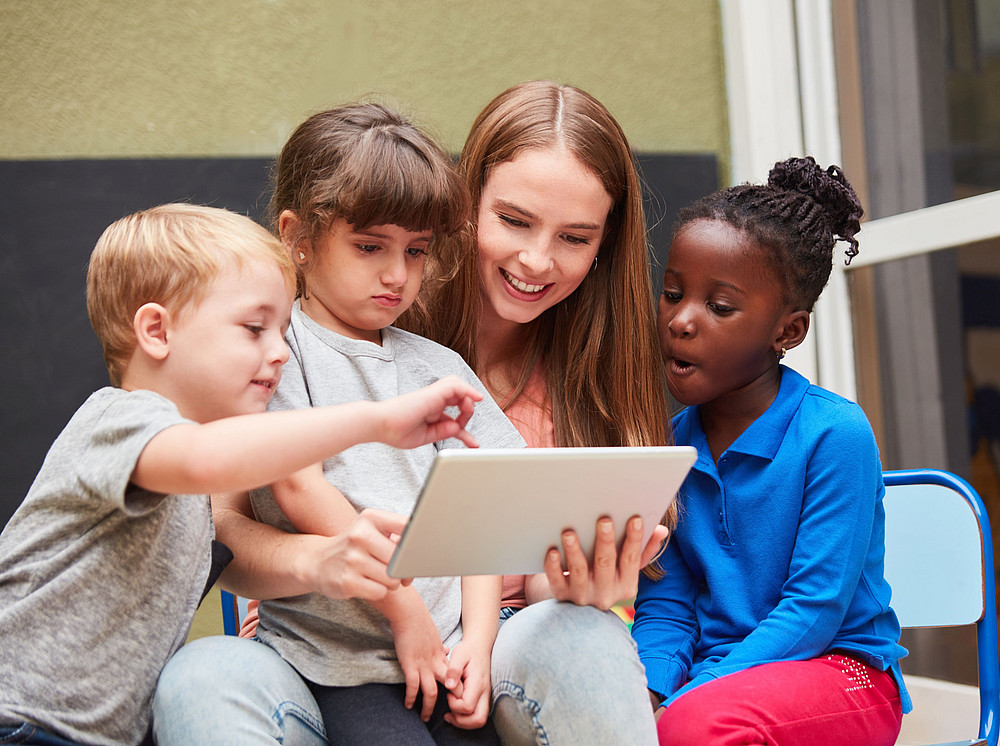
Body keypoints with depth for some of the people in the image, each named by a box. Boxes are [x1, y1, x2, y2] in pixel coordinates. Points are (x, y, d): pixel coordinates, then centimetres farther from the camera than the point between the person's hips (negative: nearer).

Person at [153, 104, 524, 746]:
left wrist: (478, 639, -2)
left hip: (446, 647, 5)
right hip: (342, 660, -4)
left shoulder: (437, 367, 16)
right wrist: (405, 608, -9)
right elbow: (297, 487, -9)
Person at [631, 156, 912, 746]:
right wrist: (646, 692, -17)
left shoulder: (835, 433, -12)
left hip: (839, 671, -4)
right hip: (711, 677, 5)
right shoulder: (671, 443, 4)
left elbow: (815, 609, -16)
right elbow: (665, 605, 5)